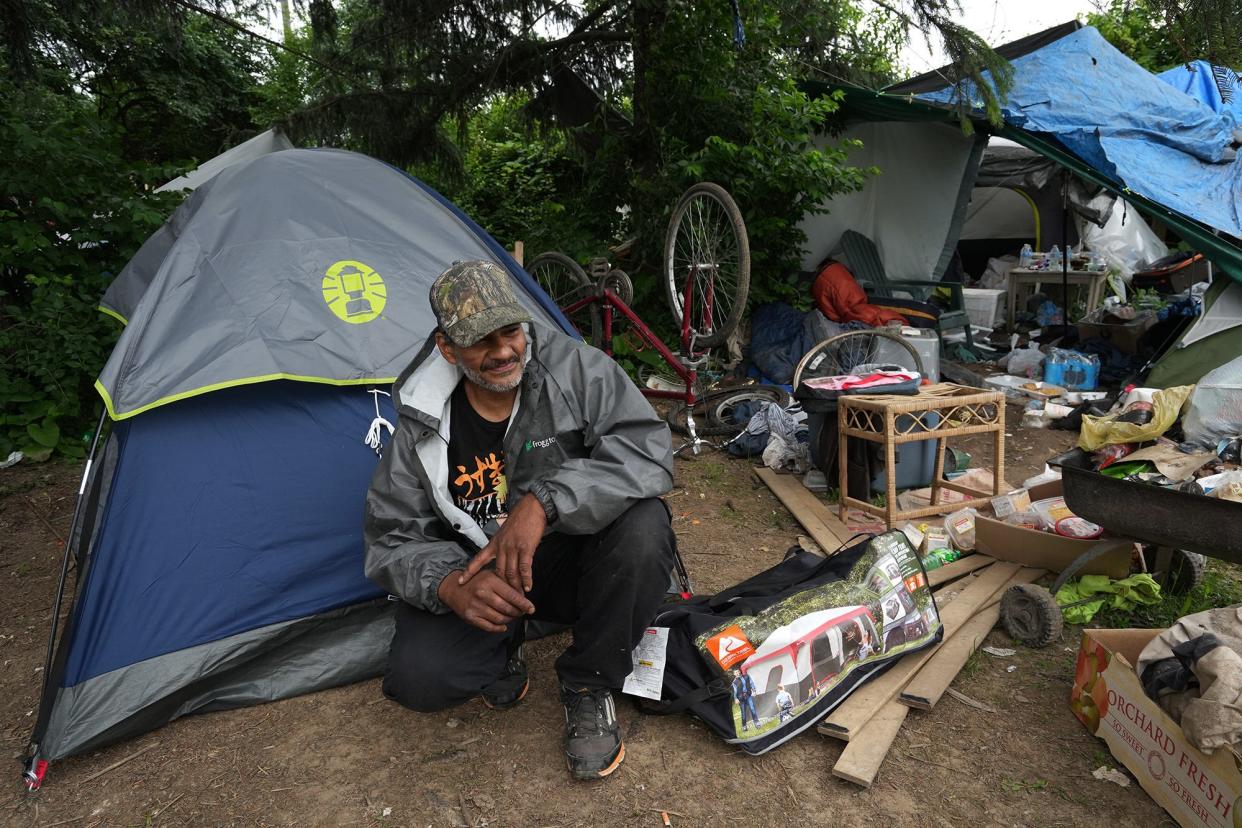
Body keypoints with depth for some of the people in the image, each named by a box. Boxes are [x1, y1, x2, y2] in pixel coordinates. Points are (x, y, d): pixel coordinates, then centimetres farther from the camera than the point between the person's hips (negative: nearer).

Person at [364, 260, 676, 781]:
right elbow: (392, 541, -7)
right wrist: (449, 585, -29)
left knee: (641, 524, -31)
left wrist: (544, 502, -40)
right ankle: (503, 649, 12)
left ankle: (587, 686, -8)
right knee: (419, 679, -25)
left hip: (571, 557, 0)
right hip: (479, 576, 1)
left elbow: (648, 450, -29)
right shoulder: (423, 430, -13)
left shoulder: (575, 369, -18)